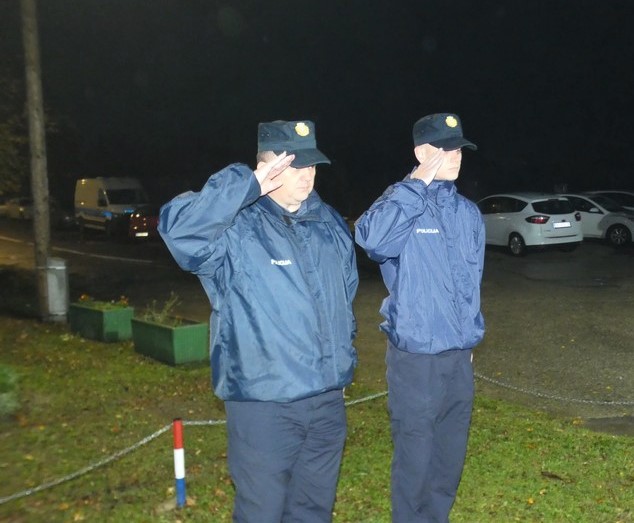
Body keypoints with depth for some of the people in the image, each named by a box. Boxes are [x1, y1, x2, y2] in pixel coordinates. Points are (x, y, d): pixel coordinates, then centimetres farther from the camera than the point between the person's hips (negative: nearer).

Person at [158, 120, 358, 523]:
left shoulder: (329, 223, 7)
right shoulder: (235, 229, -14)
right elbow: (178, 228, -35)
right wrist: (247, 185, -32)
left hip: (329, 401, 6)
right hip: (263, 404, -5)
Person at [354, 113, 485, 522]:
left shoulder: (469, 212, 8)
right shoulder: (402, 202, -10)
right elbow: (372, 238, -33)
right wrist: (419, 184, -27)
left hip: (460, 355, 6)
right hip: (416, 357, -6)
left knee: (451, 455, 18)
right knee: (415, 458, 6)